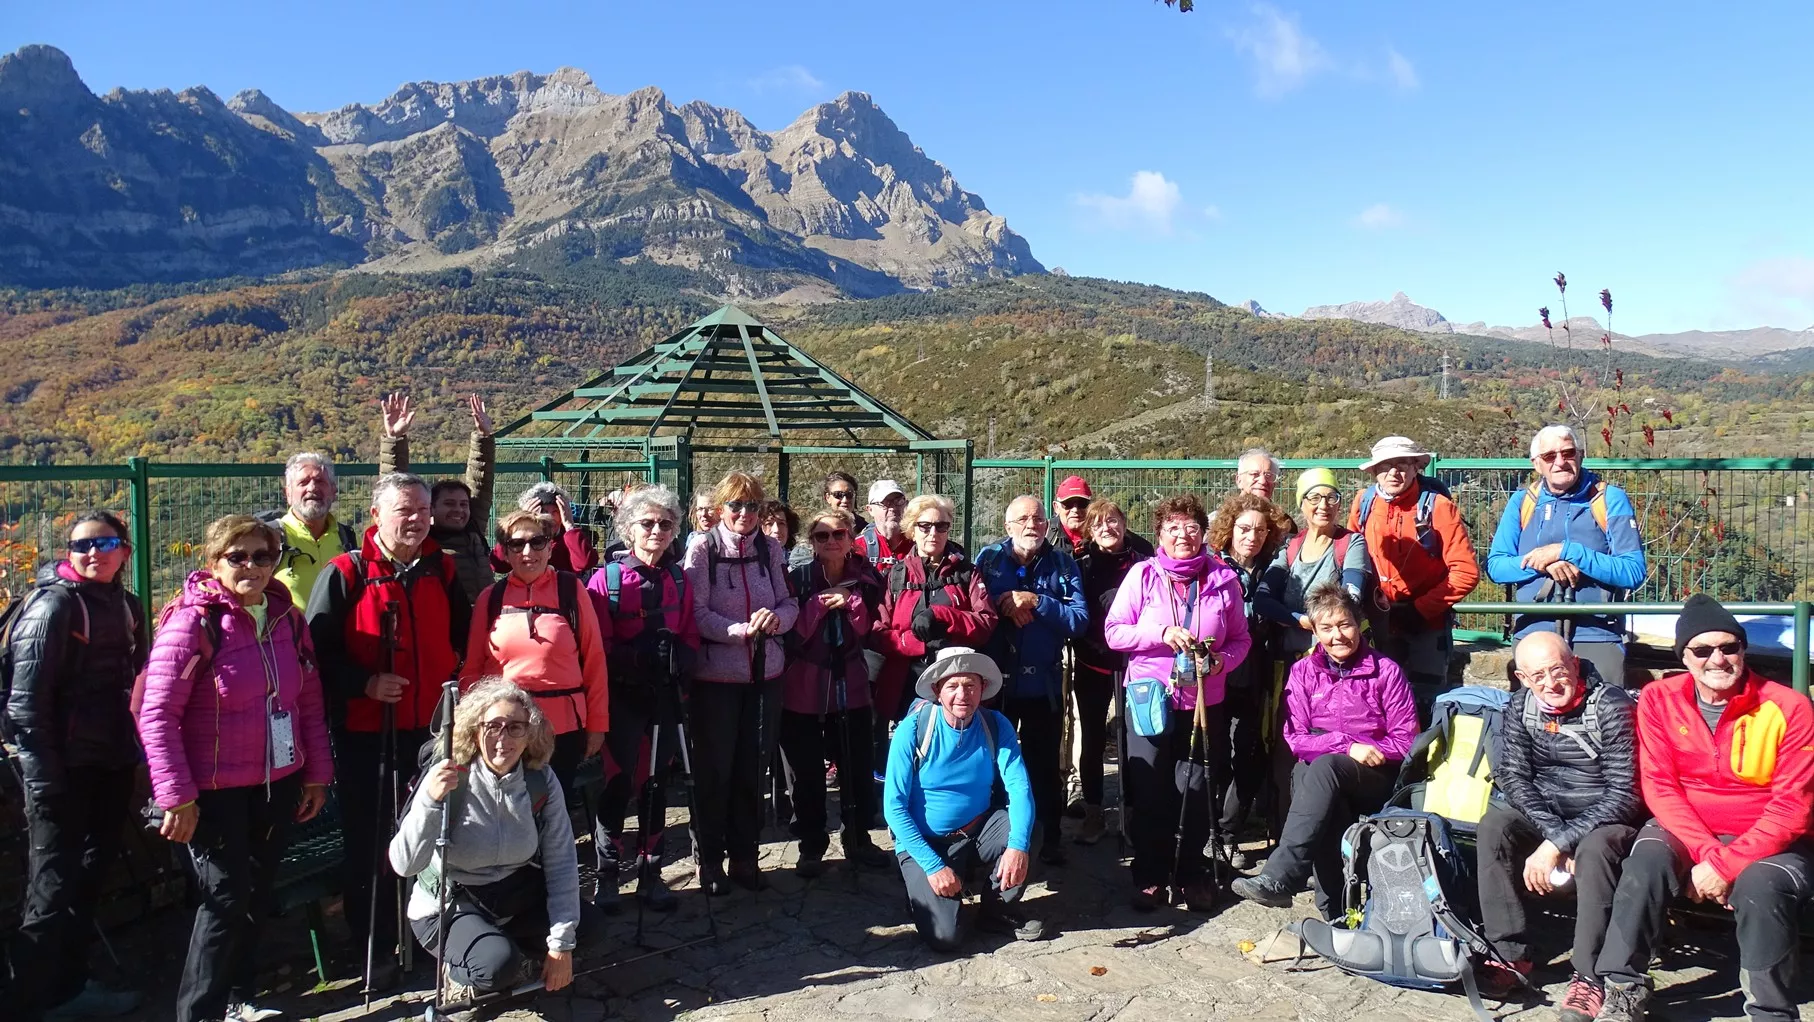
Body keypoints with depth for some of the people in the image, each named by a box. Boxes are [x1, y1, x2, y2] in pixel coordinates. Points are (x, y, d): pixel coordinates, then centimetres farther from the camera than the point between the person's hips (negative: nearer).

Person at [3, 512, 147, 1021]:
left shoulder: (126, 605, 9)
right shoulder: (54, 604, -12)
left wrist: (136, 757, 12)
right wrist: (43, 781, -17)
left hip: (113, 767, 7)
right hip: (66, 770, -7)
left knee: (88, 881, 17)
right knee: (54, 889, -1)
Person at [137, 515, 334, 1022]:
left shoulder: (287, 617, 3)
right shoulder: (191, 621, -14)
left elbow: (310, 701, 9)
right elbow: (156, 716, -15)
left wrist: (317, 772, 9)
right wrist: (176, 797, -17)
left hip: (278, 784, 6)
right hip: (215, 790, -6)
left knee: (257, 894, 16)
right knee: (226, 899, -4)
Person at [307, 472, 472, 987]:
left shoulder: (441, 570, 5)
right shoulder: (346, 574, -8)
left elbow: (464, 637, 16)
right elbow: (318, 649, -9)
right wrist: (364, 684, -18)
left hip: (430, 728, 4)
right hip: (365, 732, -3)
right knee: (367, 843, 8)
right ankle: (372, 950, 22)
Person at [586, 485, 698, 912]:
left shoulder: (679, 580, 7)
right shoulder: (607, 578, -6)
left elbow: (691, 636, 10)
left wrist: (680, 659, -9)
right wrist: (636, 659, -21)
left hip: (666, 694, 4)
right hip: (624, 695, -4)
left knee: (656, 780, 11)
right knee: (620, 779, 0)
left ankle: (650, 872, 22)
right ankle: (607, 873, 16)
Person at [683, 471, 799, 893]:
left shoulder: (770, 550, 5)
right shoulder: (703, 549, -6)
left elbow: (790, 603, 7)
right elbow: (696, 613, -11)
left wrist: (775, 617, -15)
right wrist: (742, 629, -22)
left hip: (765, 673, 3)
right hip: (716, 675, -3)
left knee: (753, 768, 10)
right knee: (714, 771, 6)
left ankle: (744, 856, 24)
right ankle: (710, 859, 20)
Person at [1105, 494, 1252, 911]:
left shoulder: (1224, 579, 2)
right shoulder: (1142, 575, -2)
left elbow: (1240, 638, 9)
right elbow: (1113, 631, -5)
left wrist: (1223, 660, -12)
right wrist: (1162, 633, -18)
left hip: (1204, 701, 1)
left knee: (1196, 790, 6)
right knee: (1149, 792, 6)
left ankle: (1190, 874, 25)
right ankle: (1150, 876, 22)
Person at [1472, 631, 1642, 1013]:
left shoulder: (1613, 707, -17)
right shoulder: (1520, 707, -3)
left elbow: (1623, 794, -22)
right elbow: (1513, 779, -7)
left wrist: (1556, 844, -26)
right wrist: (1556, 835, -23)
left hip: (1606, 820, -4)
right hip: (1545, 814, 4)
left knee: (1594, 849, -35)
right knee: (1494, 825, -23)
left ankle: (1590, 978, -26)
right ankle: (1511, 954, -17)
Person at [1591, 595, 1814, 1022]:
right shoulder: (1659, 699, -3)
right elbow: (1658, 786, -4)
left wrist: (1727, 864, -20)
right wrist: (1707, 852, -18)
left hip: (1767, 840, -1)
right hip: (1685, 830, 2)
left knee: (1760, 888, -32)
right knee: (1645, 863, -28)